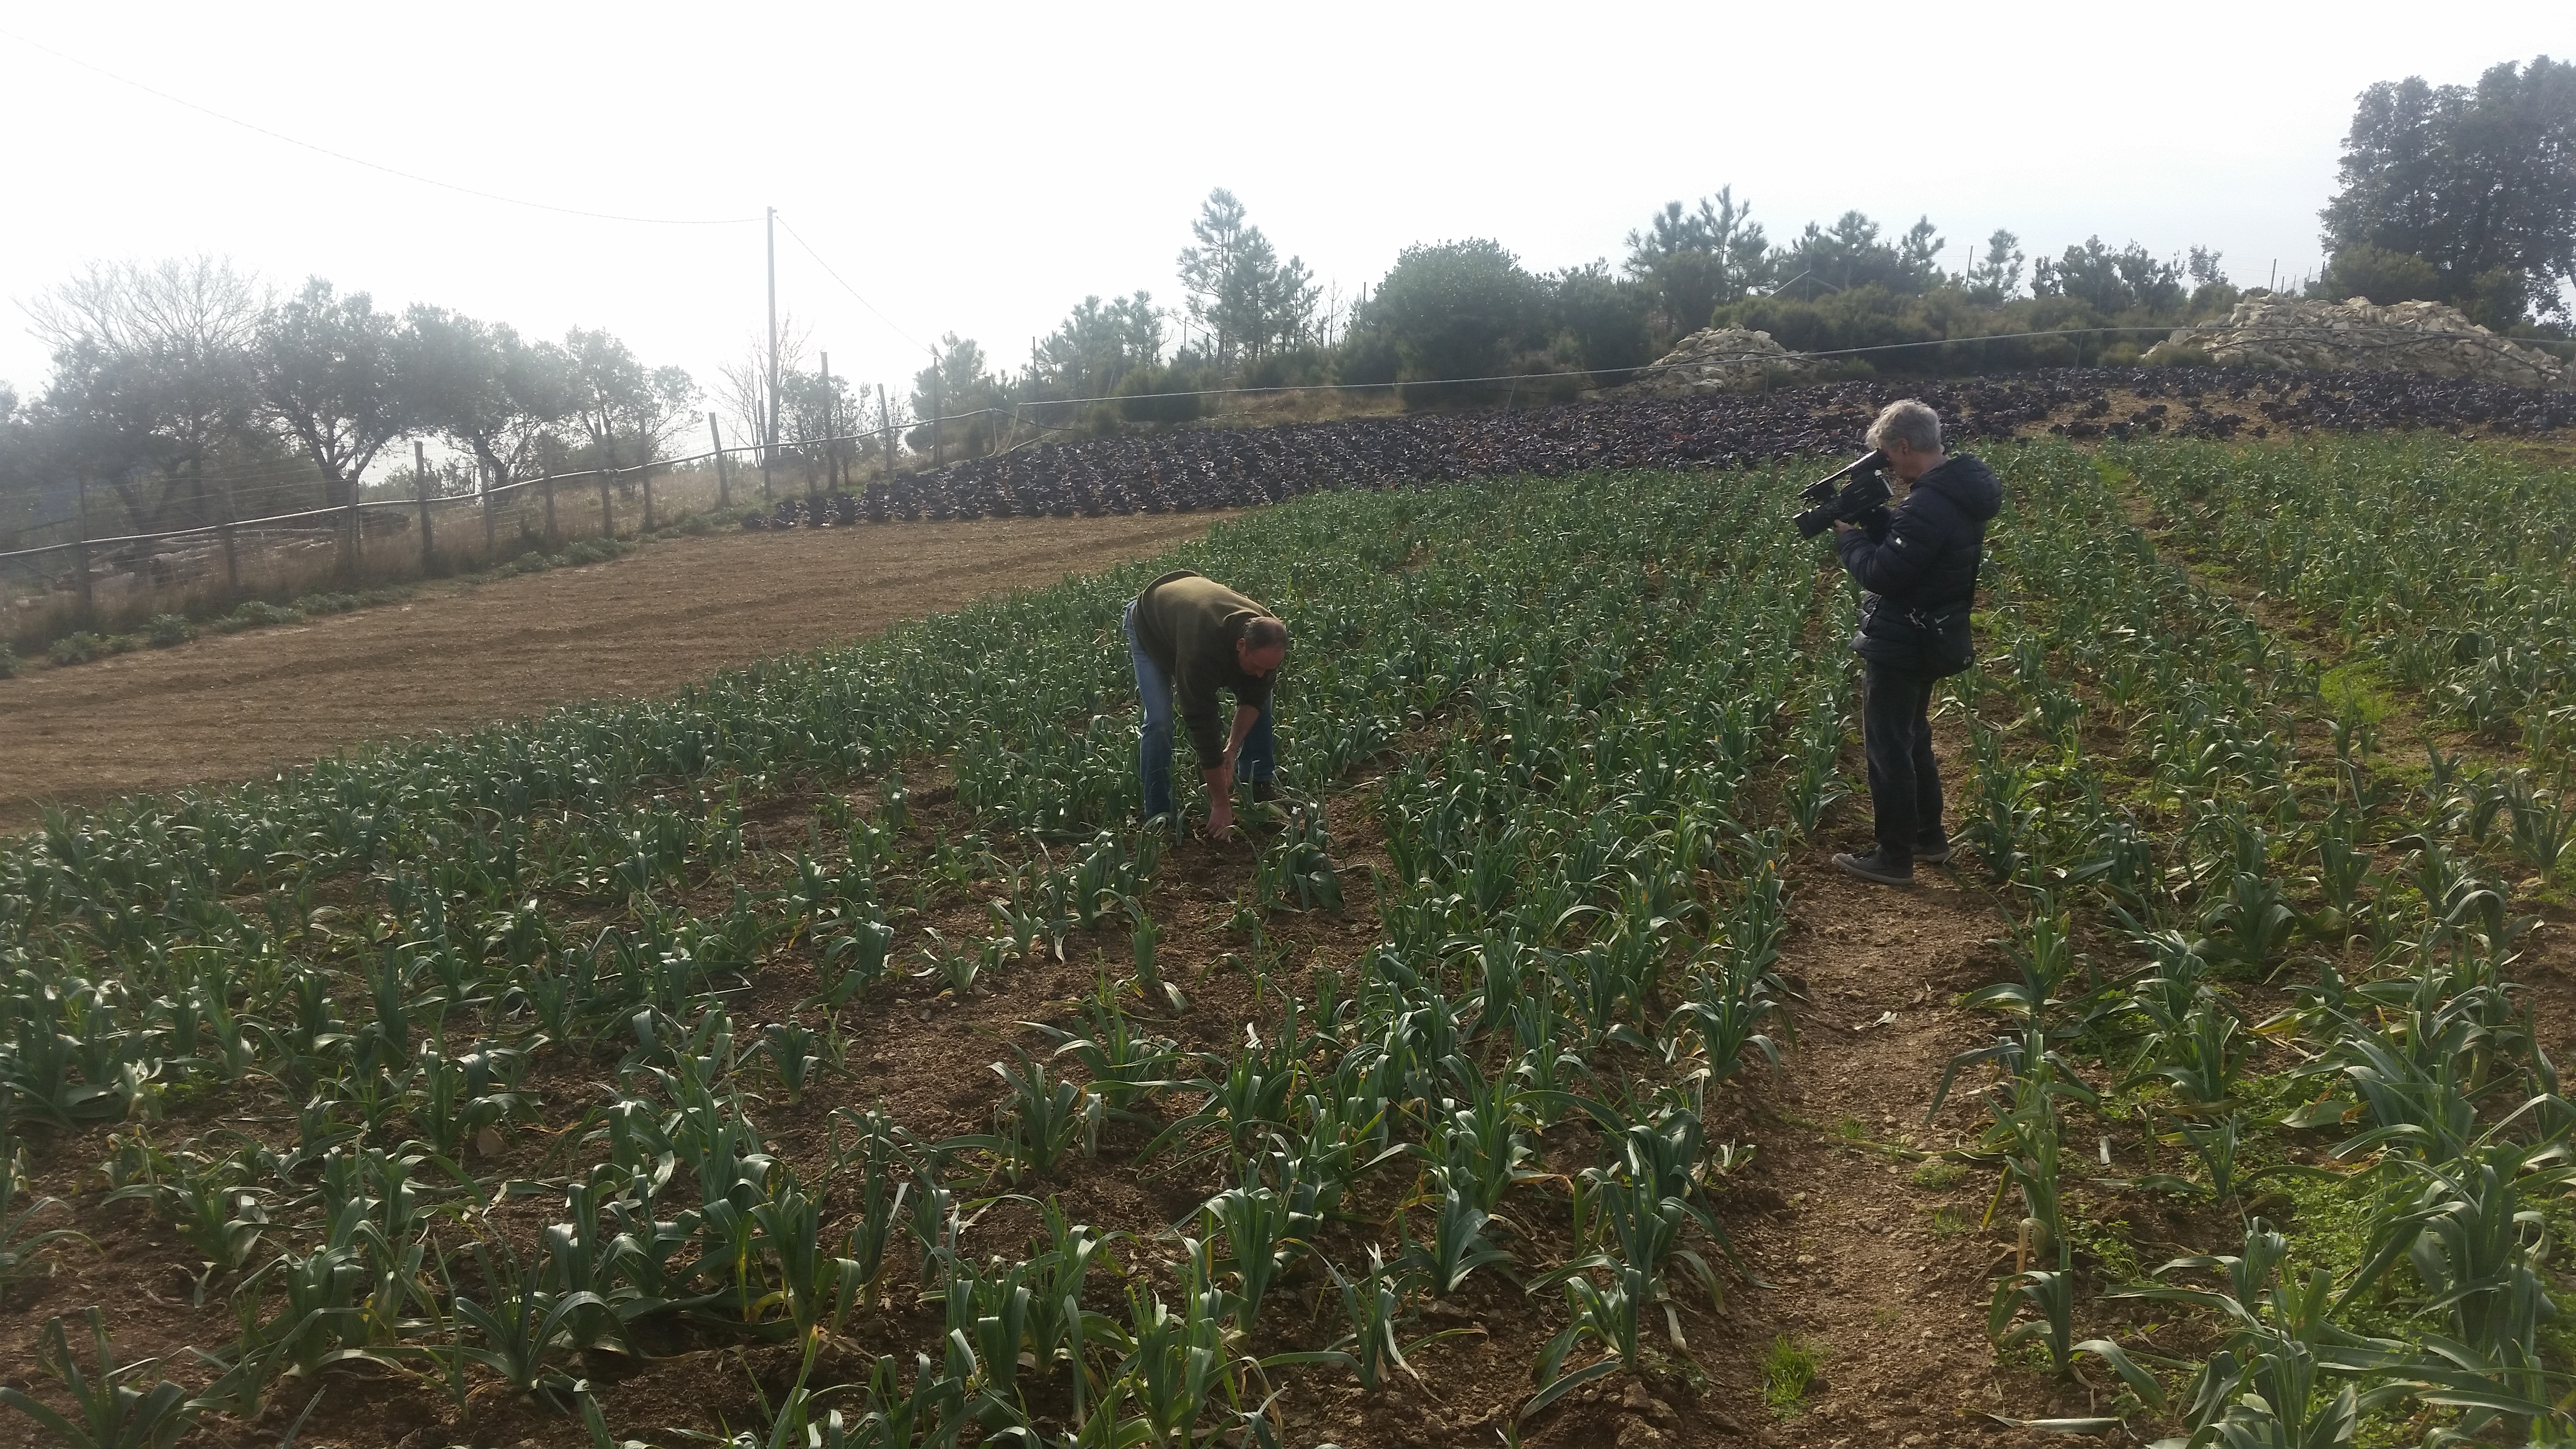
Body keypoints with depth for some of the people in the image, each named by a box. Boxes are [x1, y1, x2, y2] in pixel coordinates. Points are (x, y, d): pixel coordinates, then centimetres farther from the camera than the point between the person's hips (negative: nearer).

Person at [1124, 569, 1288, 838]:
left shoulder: (1268, 639, -30)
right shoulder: (1201, 653, -48)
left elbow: (1253, 699, -15)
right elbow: (1202, 724, -43)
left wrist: (1232, 750, -26)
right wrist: (1221, 804, -38)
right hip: (1149, 625, -6)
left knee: (1260, 700, -3)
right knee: (1158, 720, -21)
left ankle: (1261, 784, 11)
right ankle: (1158, 816, -8)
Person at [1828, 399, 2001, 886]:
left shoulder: (1928, 506, -28)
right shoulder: (1961, 489, 5)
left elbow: (1880, 574, -26)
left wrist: (1846, 533, -11)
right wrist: (1869, 515, 1)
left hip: (1900, 647, -10)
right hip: (1928, 640, 10)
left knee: (1887, 748, 1)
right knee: (1912, 738, 23)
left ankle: (1895, 858, 9)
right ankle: (1930, 837, 34)